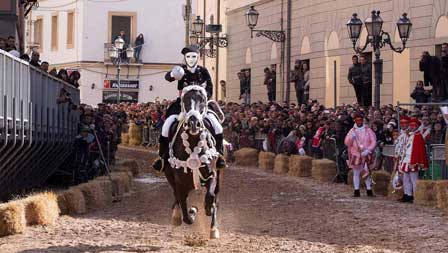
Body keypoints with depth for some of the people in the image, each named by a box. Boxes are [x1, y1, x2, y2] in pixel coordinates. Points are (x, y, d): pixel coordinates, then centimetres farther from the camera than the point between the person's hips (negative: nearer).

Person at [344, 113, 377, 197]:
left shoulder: (368, 130, 3)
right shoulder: (352, 131, 4)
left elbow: (373, 142, -1)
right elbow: (346, 143, -3)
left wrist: (368, 150, -14)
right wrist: (351, 137, -24)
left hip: (366, 155, 0)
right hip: (355, 155, 0)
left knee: (367, 173, 5)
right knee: (356, 173, 0)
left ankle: (369, 190, 11)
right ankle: (356, 190, 4)